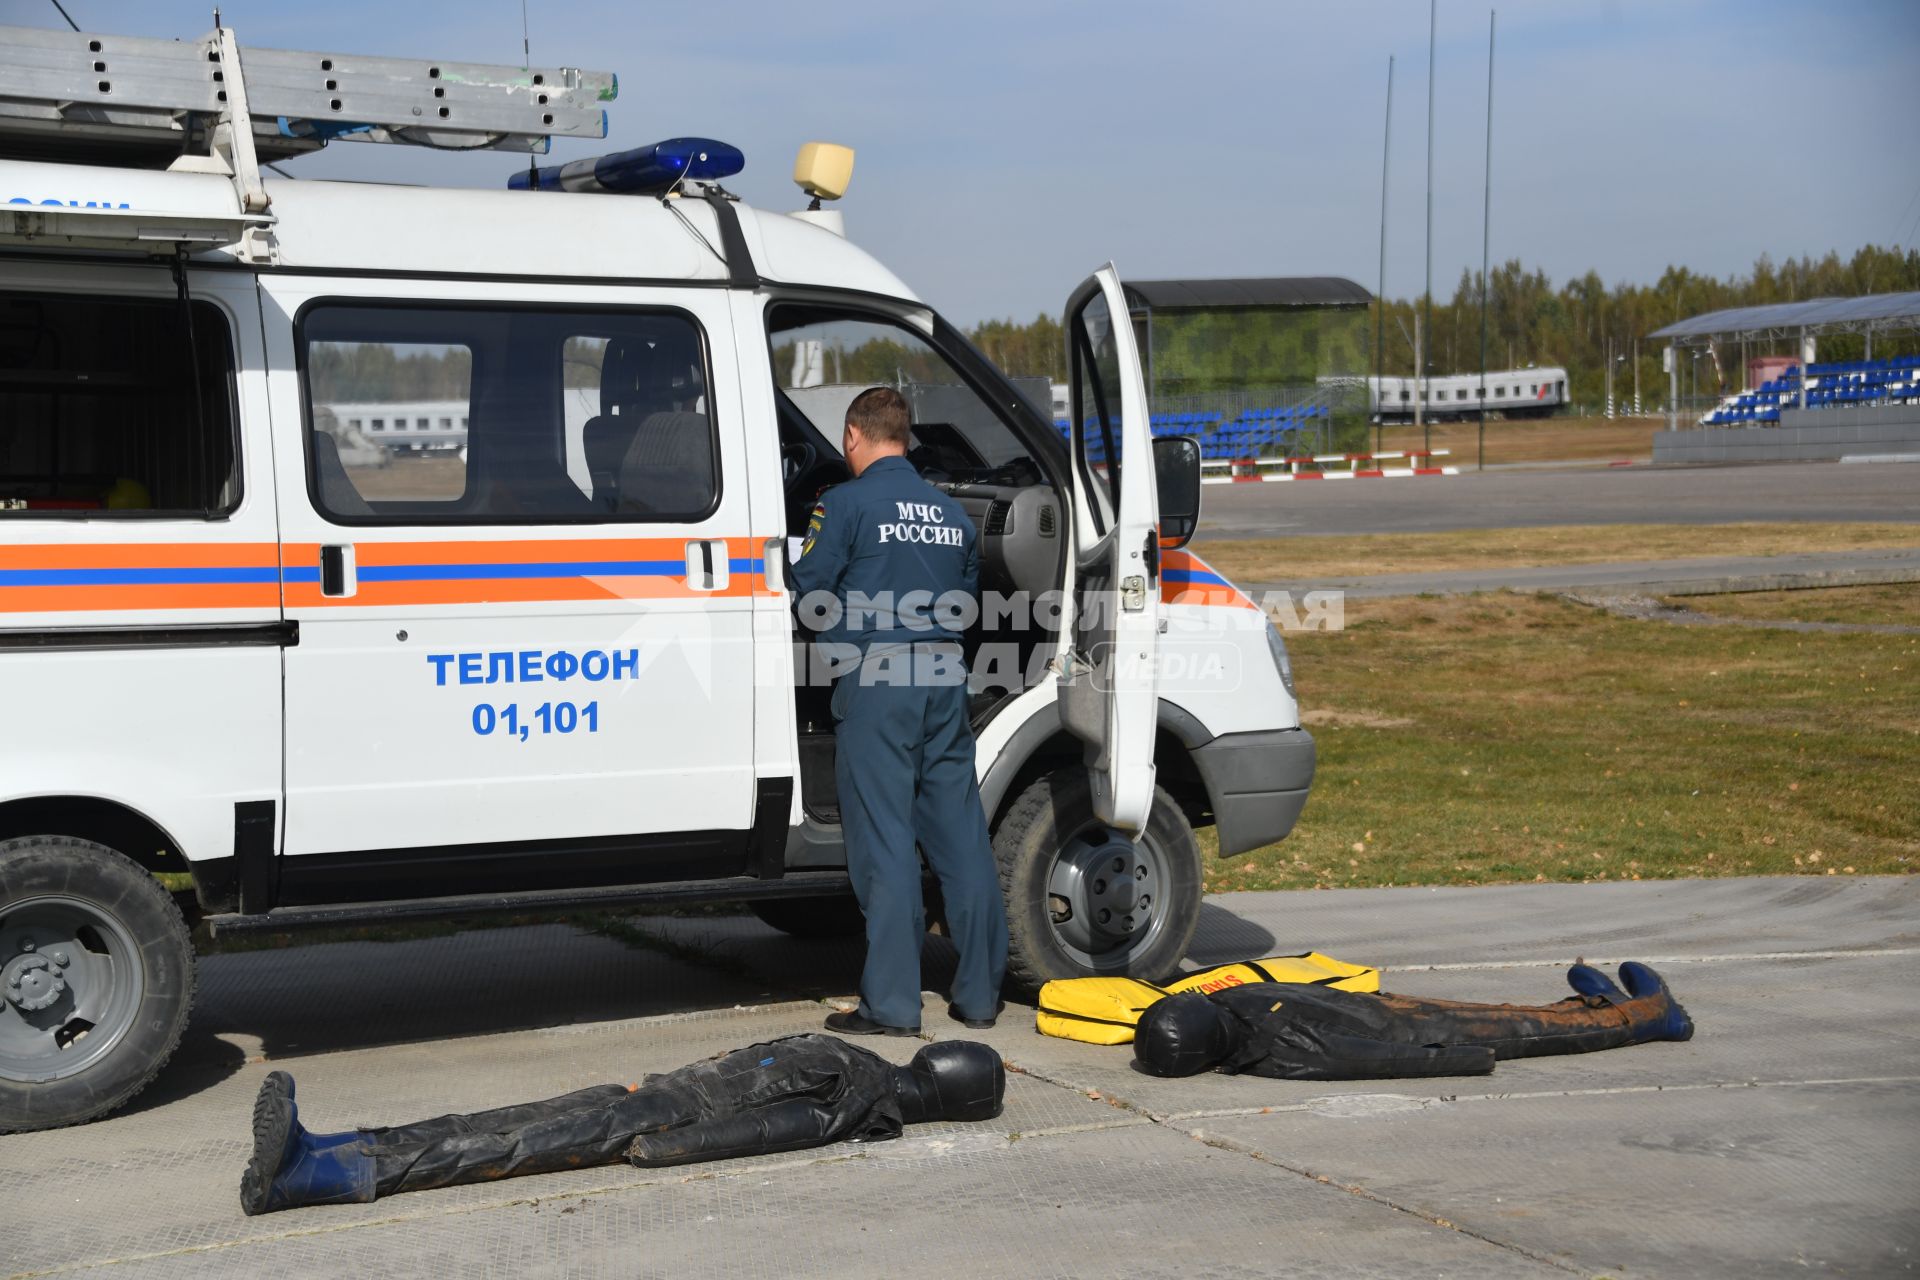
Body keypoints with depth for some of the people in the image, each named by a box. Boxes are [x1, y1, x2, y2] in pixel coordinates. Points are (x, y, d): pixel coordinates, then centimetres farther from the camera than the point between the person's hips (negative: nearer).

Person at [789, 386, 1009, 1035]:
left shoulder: (846, 503, -5)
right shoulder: (952, 511, 14)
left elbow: (808, 592, -3)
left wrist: (849, 622, 17)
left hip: (875, 677, -5)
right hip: (945, 674, 5)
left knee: (884, 837, -2)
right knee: (960, 833, 10)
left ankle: (891, 1002, 0)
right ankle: (980, 993, 16)